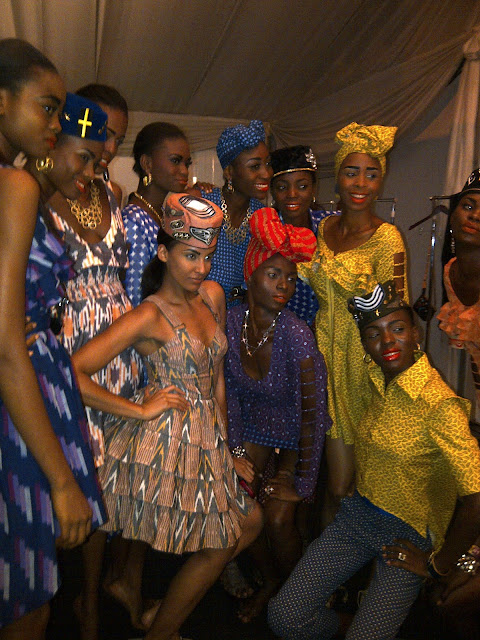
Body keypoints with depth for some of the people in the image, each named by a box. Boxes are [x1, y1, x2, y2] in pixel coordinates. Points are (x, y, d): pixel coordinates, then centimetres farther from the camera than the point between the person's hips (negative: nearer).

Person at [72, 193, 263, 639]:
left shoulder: (212, 296, 5)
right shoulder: (148, 317, -17)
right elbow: (72, 372, -24)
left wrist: (224, 446, 14)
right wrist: (140, 411, -18)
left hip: (207, 442, 8)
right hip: (163, 441, -8)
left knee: (249, 522, 20)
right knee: (220, 544, 6)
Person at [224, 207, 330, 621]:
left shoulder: (296, 335, -31)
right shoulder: (231, 322, -18)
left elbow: (314, 410, -24)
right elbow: (231, 391, -4)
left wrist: (300, 479, -16)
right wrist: (239, 451, -2)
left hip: (295, 432, -4)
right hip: (254, 423, 4)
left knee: (279, 518, -9)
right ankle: (270, 582, 32)